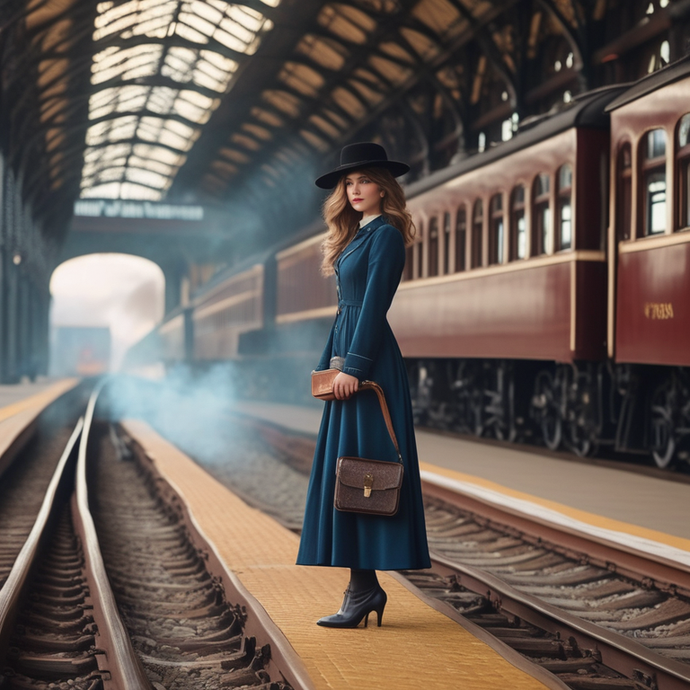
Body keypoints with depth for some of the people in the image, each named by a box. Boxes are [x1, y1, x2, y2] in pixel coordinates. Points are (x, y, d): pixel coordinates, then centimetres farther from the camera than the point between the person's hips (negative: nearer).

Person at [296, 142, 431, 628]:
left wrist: (353, 365, -20)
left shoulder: (385, 235, -9)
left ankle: (364, 588, -7)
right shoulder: (357, 235, 19)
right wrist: (328, 363, 19)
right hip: (350, 358, 10)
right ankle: (364, 587, 12)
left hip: (369, 361, -10)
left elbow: (374, 302, -16)